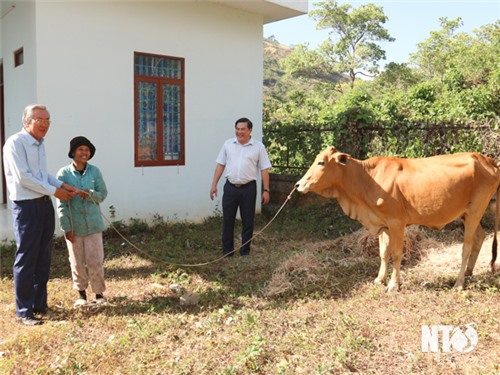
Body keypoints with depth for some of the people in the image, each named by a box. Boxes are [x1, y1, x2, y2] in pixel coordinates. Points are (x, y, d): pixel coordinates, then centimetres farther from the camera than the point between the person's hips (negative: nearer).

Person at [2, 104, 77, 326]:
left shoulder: (40, 144, 14)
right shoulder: (15, 143, -12)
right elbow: (23, 178, -18)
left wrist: (62, 185, 7)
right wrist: (55, 191, -13)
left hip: (45, 204, 8)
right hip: (27, 207, -8)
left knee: (43, 259, 13)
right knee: (26, 260, -1)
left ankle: (40, 304, 25)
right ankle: (23, 311, 10)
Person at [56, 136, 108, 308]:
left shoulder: (95, 171, -1)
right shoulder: (64, 173, -5)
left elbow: (103, 194, 3)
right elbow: (61, 203, -5)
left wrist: (90, 195, -19)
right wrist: (66, 226, -9)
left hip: (93, 224, 1)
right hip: (74, 225, 0)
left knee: (95, 261, 4)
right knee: (77, 262, 10)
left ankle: (99, 293, 21)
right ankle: (81, 293, 28)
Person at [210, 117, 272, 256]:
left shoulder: (258, 146, -2)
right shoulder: (228, 144, 5)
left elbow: (264, 170, 0)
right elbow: (220, 165, 10)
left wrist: (266, 190, -5)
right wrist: (214, 185, 5)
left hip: (248, 188, -2)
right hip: (230, 187, 2)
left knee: (248, 221, 7)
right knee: (227, 220, 6)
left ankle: (245, 250, 21)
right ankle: (227, 250, 19)